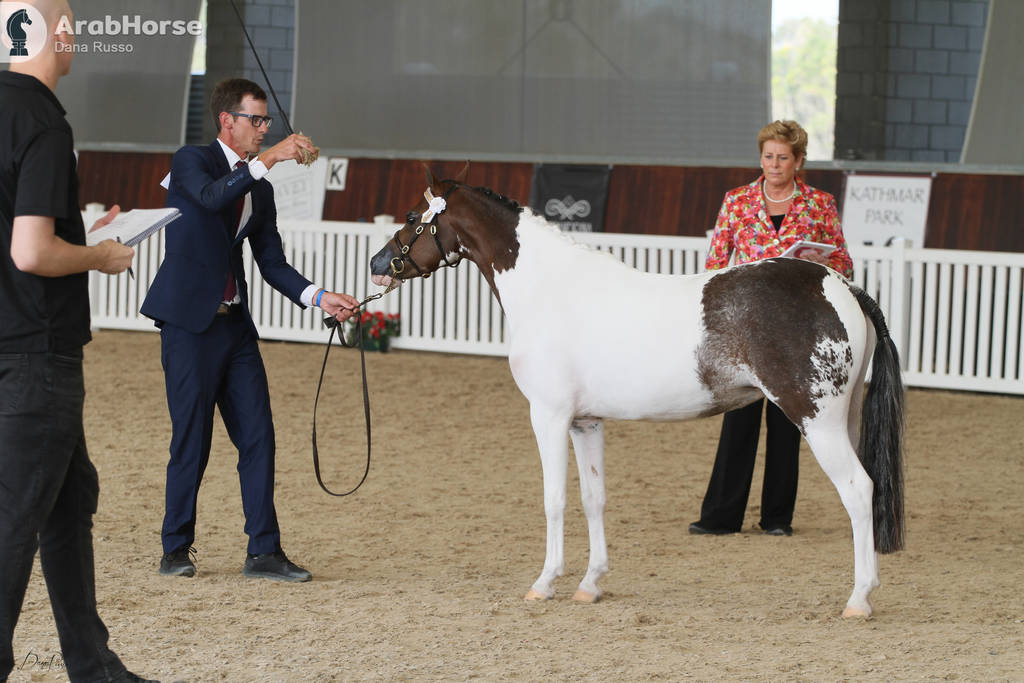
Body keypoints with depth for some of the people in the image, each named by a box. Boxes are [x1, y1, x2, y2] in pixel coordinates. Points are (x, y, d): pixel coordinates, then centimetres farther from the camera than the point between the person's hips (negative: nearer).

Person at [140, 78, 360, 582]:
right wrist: (270, 158, -33)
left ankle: (264, 552, 4)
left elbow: (273, 265, 11)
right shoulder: (191, 161, -4)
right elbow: (211, 196, -27)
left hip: (235, 324, 7)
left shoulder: (260, 190, 14)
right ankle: (176, 551, 10)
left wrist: (319, 297, -5)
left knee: (257, 436, 1)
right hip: (190, 321, -7)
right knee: (191, 438, -3)